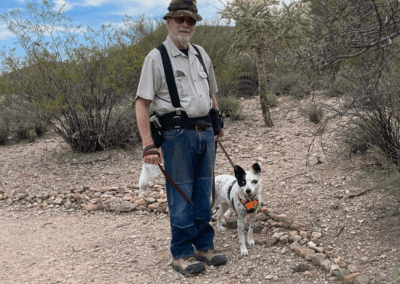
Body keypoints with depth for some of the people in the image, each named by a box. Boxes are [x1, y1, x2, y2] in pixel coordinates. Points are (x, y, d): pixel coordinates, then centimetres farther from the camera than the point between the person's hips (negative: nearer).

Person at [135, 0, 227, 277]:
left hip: (205, 132, 6)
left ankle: (204, 245, 24)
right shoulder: (157, 57, -5)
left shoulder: (201, 54, 15)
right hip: (177, 134, -6)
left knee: (204, 193, 12)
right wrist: (148, 144, -16)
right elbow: (142, 103, -10)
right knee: (181, 197, 0)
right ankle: (182, 253, 12)